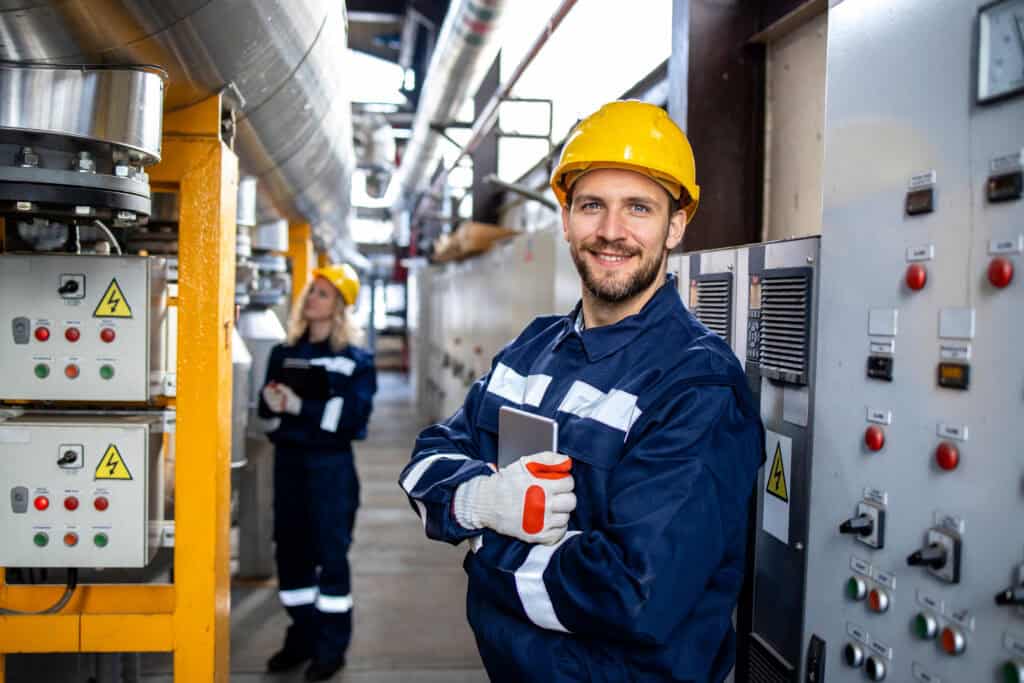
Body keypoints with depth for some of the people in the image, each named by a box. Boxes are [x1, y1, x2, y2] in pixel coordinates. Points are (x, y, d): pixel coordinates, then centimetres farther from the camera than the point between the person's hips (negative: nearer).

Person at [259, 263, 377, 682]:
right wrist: (271, 400, -11)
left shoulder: (355, 359, -6)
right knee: (290, 549, 11)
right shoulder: (284, 353, 10)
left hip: (330, 464, -5)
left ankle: (332, 646, 13)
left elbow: (350, 417, -16)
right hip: (288, 459, 6)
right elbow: (266, 405, 12)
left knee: (331, 553, 1)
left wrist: (300, 407, -20)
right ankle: (302, 637, 26)